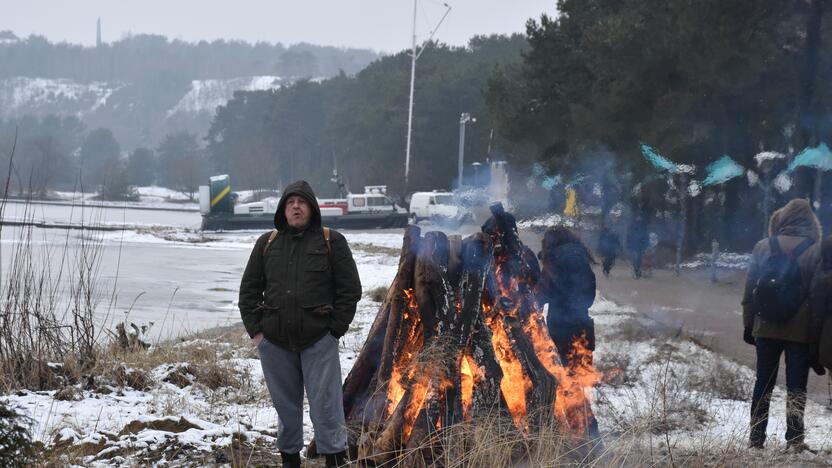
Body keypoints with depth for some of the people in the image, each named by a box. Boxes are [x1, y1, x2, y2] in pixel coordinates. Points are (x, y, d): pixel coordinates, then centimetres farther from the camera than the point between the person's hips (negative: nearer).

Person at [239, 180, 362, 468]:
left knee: (326, 406, -5)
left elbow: (350, 290, -1)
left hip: (318, 341, -3)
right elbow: (249, 290, 12)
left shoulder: (332, 242, 1)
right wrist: (255, 331, 3)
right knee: (285, 405, 11)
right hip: (274, 342, 3)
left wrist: (335, 330, -6)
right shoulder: (267, 244, 9)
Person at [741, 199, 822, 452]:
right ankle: (794, 439, -1)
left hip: (766, 328, 3)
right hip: (801, 331, -2)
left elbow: (749, 290, 3)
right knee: (796, 386, 3)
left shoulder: (762, 248, 0)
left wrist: (748, 324, 10)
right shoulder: (814, 252, -7)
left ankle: (756, 438, 13)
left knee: (763, 382, 12)